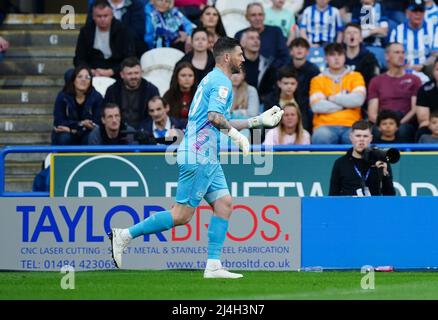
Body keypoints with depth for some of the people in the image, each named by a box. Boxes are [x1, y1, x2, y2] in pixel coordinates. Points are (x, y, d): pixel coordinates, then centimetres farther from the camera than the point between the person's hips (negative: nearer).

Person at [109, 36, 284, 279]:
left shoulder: (213, 79, 21)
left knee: (224, 204, 4)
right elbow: (214, 116, -26)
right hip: (199, 156, -10)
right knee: (182, 215, -9)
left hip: (207, 158, 10)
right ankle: (125, 235, -4)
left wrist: (259, 120, 28)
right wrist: (235, 134, -18)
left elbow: (221, 123, 29)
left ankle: (213, 266, 0)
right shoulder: (221, 82, -10)